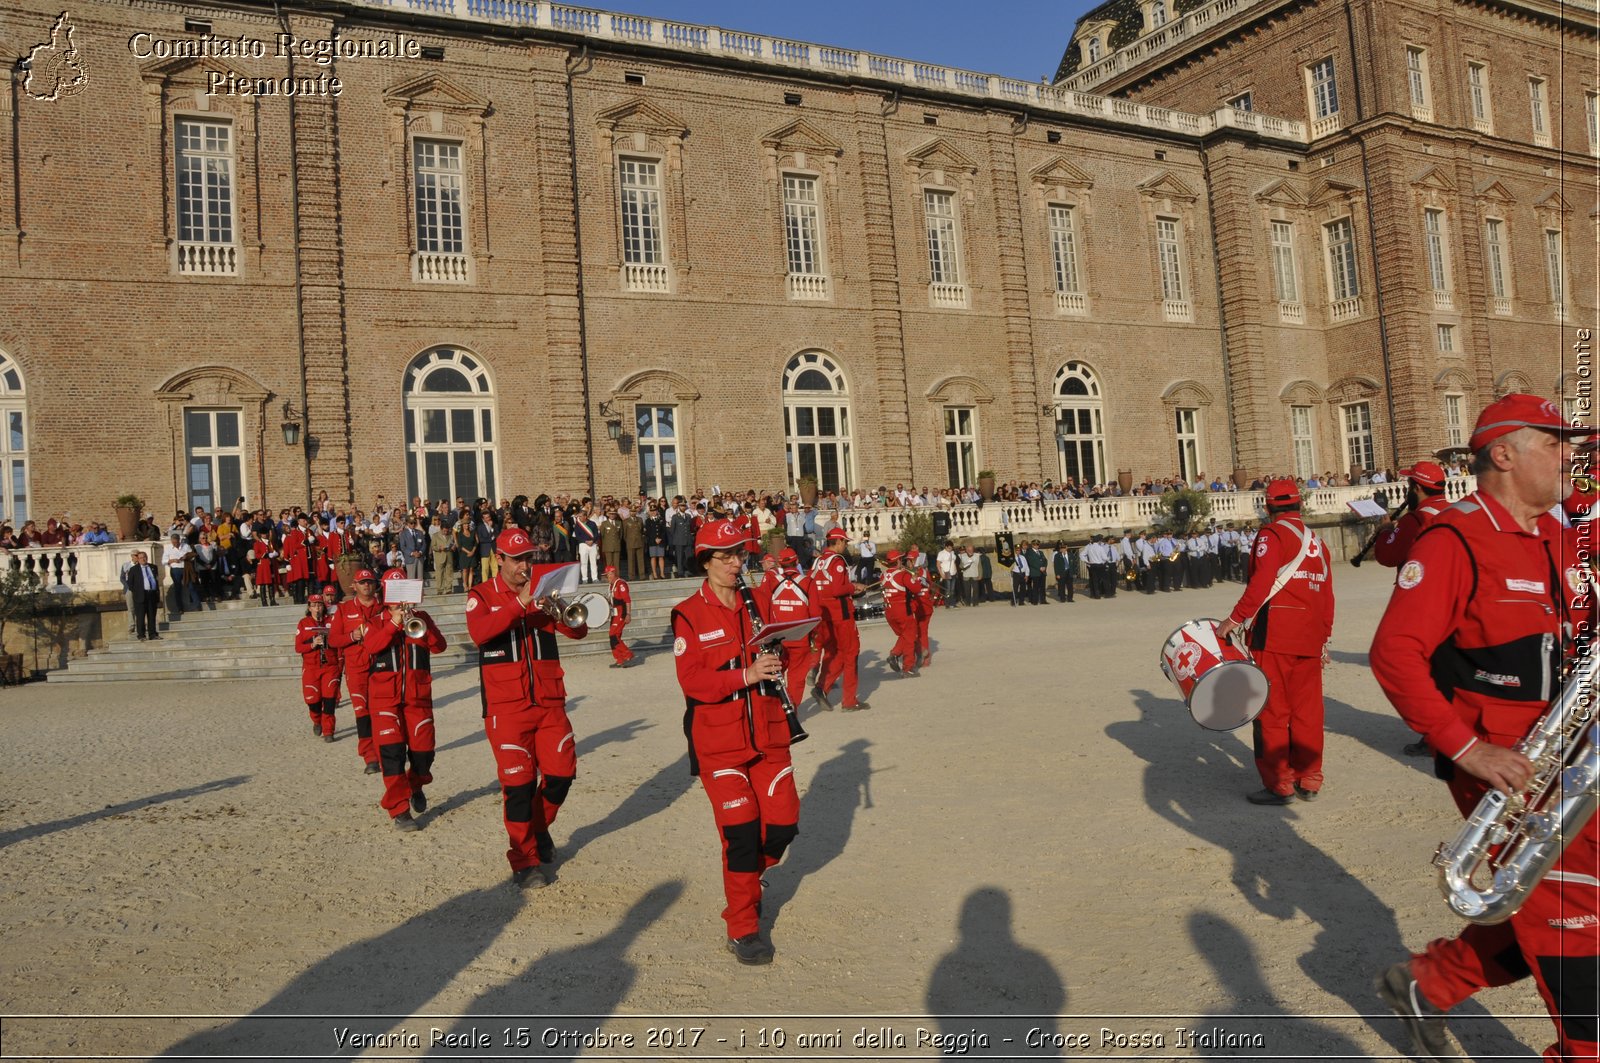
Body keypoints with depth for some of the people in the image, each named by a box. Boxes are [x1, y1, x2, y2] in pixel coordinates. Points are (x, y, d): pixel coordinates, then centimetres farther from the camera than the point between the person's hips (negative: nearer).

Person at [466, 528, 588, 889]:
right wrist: (519, 604, -27)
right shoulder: (482, 595, 3)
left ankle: (539, 827, 31)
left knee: (562, 772, 3)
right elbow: (478, 633, -19)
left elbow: (578, 630, 0)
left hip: (549, 700, 3)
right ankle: (525, 860, 11)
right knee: (519, 782, -3)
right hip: (506, 706, -3)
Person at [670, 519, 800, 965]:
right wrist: (745, 675, -26)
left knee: (783, 823, 5)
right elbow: (692, 681, -15)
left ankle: (746, 879, 36)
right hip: (718, 740, -5)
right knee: (740, 831, -6)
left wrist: (775, 665, -5)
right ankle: (742, 929, 11)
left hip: (766, 733, 5)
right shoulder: (688, 615, -8)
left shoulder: (755, 604, 9)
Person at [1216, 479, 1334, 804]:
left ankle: (1278, 785, 4)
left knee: (1272, 711, 0)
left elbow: (1261, 583, -19)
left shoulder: (1272, 535, -6)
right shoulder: (1317, 540, 15)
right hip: (1310, 639, 7)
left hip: (1275, 636, -7)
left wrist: (1233, 620, -16)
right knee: (1307, 710, 11)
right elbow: (1327, 594, 16)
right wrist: (1324, 637, 22)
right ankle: (1309, 781, 18)